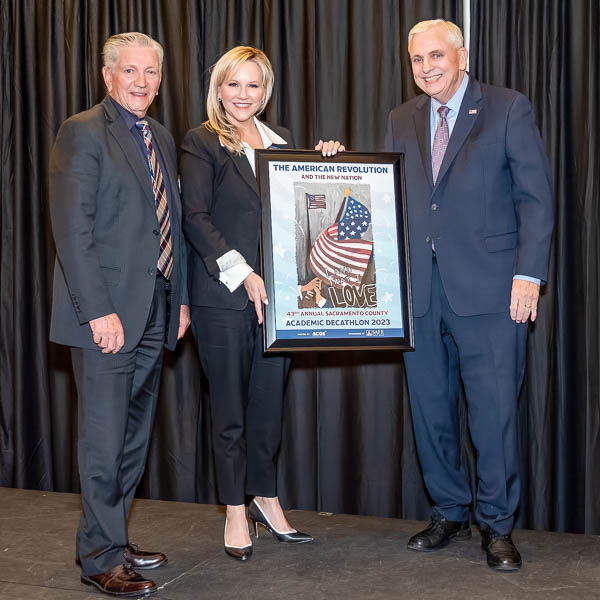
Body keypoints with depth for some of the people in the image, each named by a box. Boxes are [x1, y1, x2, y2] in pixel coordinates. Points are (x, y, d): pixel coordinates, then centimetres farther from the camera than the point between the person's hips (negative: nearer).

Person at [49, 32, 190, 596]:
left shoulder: (162, 139, 16)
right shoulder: (82, 132, -7)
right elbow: (72, 229, -14)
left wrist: (181, 296, 12)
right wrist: (98, 311, -19)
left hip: (155, 309, 8)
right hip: (107, 312, -7)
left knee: (134, 436, 13)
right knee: (105, 438, -1)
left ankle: (114, 540, 26)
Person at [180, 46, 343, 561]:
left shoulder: (282, 141, 15)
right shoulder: (201, 143, 0)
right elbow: (195, 217, -9)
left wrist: (325, 163, 0)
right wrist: (242, 275, -16)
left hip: (275, 291, 4)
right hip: (223, 295, -4)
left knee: (269, 402, 10)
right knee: (230, 408, 4)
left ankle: (266, 499, 25)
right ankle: (236, 512, 17)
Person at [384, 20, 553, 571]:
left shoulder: (509, 109, 0)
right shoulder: (402, 120, 15)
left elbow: (535, 197, -4)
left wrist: (528, 274, -11)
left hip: (489, 288, -4)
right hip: (419, 291, 5)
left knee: (495, 411, -2)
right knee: (430, 409, 11)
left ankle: (497, 525, 15)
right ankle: (450, 512, 27)